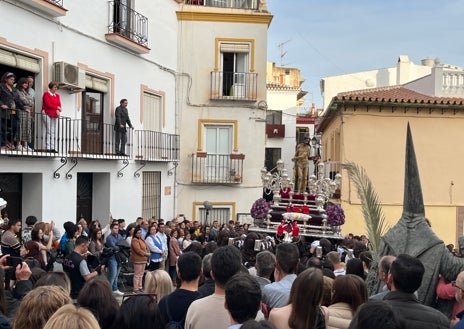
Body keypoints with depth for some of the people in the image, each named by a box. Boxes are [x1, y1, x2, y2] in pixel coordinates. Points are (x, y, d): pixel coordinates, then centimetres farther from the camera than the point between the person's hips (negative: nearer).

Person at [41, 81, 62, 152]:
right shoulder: (46, 94, 0)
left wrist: (57, 111, -10)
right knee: (48, 131, -11)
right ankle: (48, 148, -12)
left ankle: (52, 148, 0)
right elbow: (48, 104, -10)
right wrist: (57, 107, -2)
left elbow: (59, 104, 9)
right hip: (47, 114, -6)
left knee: (53, 132, 2)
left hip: (54, 115, 6)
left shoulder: (57, 95, 19)